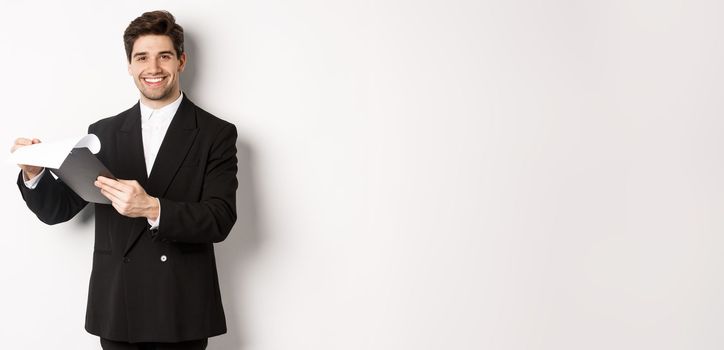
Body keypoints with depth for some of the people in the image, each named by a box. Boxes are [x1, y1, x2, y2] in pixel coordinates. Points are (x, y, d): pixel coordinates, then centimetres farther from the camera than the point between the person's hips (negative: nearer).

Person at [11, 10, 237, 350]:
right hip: (116, 310, 3)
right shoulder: (103, 132, 7)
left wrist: (152, 208, -26)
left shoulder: (216, 134, -2)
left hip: (182, 312, -2)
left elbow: (220, 220, -11)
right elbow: (57, 210, 8)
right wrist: (34, 174, -12)